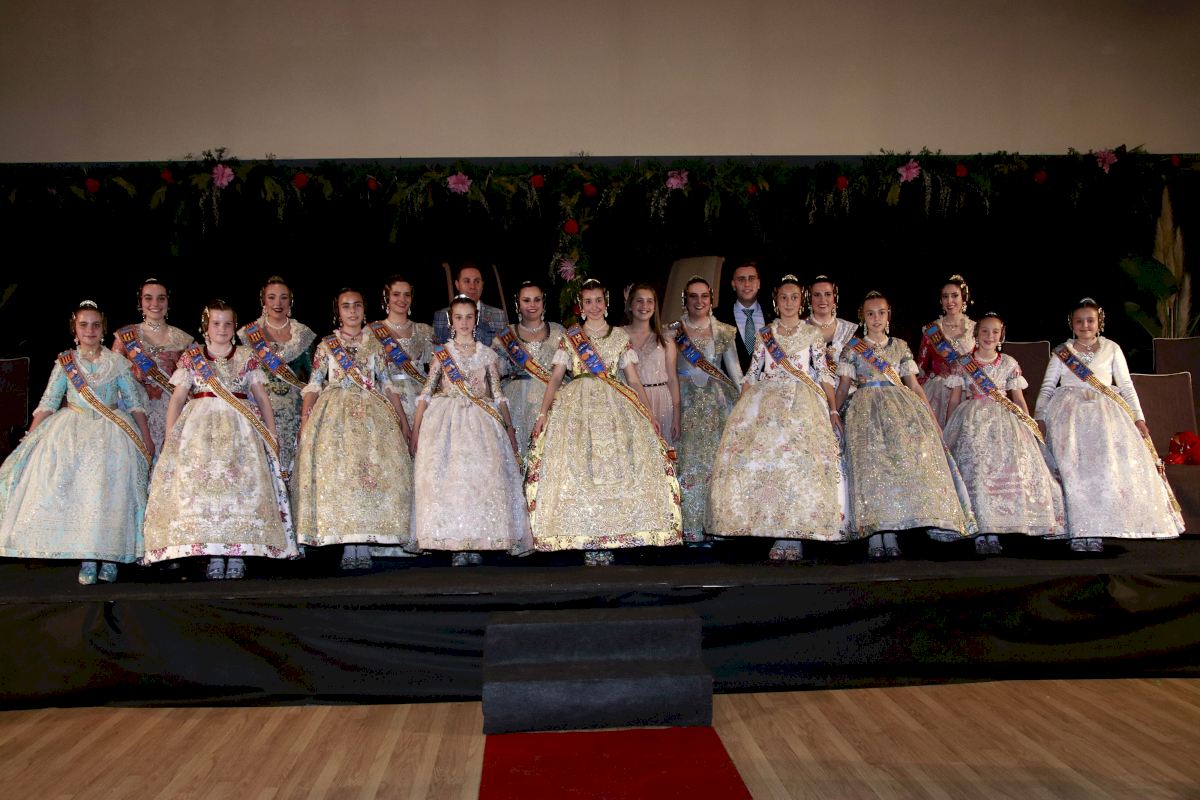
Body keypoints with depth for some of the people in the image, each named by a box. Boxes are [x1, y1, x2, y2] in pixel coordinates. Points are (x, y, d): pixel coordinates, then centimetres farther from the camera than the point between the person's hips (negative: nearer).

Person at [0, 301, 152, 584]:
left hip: (111, 434, 0)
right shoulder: (65, 362, 6)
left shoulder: (117, 362, 5)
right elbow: (47, 404, 6)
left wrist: (147, 439, 2)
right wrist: (29, 439, -1)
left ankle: (109, 556, -1)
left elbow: (135, 403, 7)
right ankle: (87, 559, -5)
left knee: (109, 492, -9)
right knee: (74, 491, -9)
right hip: (71, 433, 1)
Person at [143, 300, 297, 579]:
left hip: (240, 425, 0)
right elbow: (177, 398, 8)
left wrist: (271, 433, 5)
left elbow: (262, 397, 12)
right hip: (200, 425, 0)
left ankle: (238, 553, -13)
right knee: (200, 479, -13)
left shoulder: (246, 357, 12)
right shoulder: (191, 357, 11)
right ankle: (213, 554, -10)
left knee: (241, 479, -14)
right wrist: (170, 436, -1)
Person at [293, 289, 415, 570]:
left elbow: (387, 383, 13)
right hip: (336, 412, -1)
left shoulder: (374, 344, 14)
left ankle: (365, 544, -7)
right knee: (338, 470, -11)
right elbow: (314, 384, 6)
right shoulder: (326, 345, 11)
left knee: (374, 469, -10)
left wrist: (402, 417, 7)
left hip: (372, 413, 1)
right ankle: (347, 546, -8)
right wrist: (305, 416, -7)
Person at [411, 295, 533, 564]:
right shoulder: (442, 352, 9)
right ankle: (457, 545, -8)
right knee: (448, 474, -12)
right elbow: (427, 392, 7)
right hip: (447, 419, -1)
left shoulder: (487, 354, 12)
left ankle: (477, 543, -5)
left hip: (481, 420, 1)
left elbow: (498, 394, 13)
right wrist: (416, 428, 0)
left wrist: (509, 427, 7)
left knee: (483, 476, -11)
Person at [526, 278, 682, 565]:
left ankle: (609, 540, -6)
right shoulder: (570, 337, 12)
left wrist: (648, 415, 1)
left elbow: (633, 380, 11)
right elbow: (556, 377, 7)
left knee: (615, 467, -9)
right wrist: (543, 412, -5)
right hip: (578, 404, 0)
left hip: (614, 404, 1)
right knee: (578, 467, -9)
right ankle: (588, 541, -6)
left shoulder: (620, 337, 13)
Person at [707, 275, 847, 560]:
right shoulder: (764, 334, 15)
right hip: (766, 399, 1)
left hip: (803, 401, -1)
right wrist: (741, 408, 3)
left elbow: (824, 374, 8)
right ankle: (780, 535, -13)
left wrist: (833, 410, -2)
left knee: (802, 459, -20)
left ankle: (795, 536, -17)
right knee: (762, 452, -18)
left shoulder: (812, 334, 12)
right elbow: (752, 373, 13)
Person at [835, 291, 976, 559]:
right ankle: (875, 535, -31)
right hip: (865, 405, -3)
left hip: (901, 404, 3)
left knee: (910, 450, -24)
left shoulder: (900, 346, 22)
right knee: (871, 456, -26)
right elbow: (843, 386, 12)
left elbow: (913, 384, 18)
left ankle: (889, 531, -31)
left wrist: (931, 414, 8)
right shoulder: (852, 348, 16)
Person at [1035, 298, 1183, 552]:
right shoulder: (1061, 352, 14)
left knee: (1107, 464, -16)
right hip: (1068, 412, -1)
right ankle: (1077, 531, -19)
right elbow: (1047, 387, 10)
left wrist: (1138, 417, 3)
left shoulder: (1111, 348, 16)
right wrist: (1039, 417, -4)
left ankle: (1096, 531, -15)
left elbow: (1126, 386, 13)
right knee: (1072, 464, -18)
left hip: (1104, 413, 1)